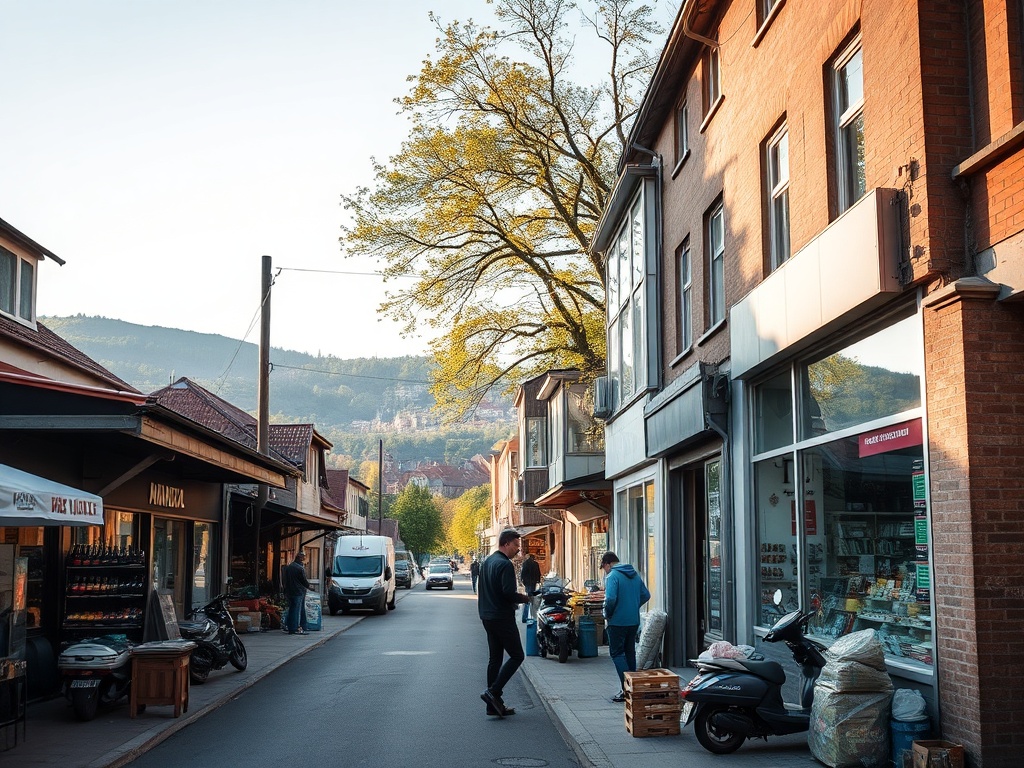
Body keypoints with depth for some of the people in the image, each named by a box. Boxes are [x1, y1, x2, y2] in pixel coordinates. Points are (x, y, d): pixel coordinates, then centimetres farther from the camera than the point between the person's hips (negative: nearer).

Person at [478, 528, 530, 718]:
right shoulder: (505, 564, -16)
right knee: (516, 656, 0)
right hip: (503, 618, -9)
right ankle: (493, 691, -9)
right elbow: (509, 593, -25)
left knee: (494, 659, 11)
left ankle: (494, 705, 13)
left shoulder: (487, 562, 14)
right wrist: (523, 598, -6)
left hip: (488, 617, 9)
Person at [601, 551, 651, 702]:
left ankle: (626, 688, -8)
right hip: (634, 621, 7)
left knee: (616, 653, -1)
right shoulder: (635, 574, 10)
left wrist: (607, 615, -9)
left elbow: (610, 599, -25)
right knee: (630, 652, 16)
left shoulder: (612, 576, -14)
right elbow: (646, 595, 13)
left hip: (618, 622, -7)